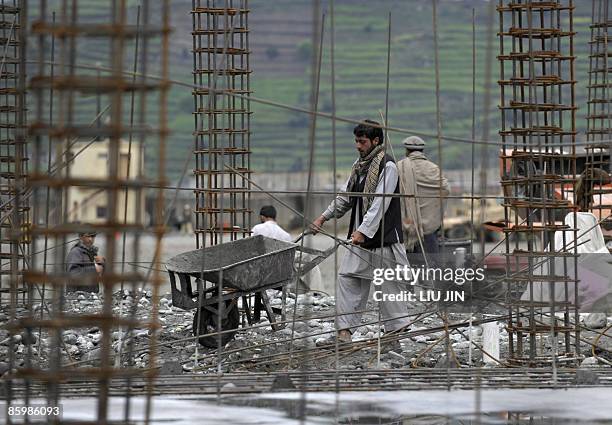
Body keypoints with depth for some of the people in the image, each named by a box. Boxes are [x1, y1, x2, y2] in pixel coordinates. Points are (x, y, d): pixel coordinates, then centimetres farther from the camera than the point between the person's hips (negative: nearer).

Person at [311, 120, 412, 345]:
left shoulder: (387, 167, -13)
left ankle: (398, 328, 10)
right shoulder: (359, 165, 13)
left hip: (384, 237, -8)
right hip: (360, 237, 8)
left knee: (390, 284, 0)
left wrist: (363, 231, -27)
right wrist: (324, 217, 11)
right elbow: (346, 197, 20)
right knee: (348, 277, 0)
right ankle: (344, 329, 0)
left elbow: (380, 203, -20)